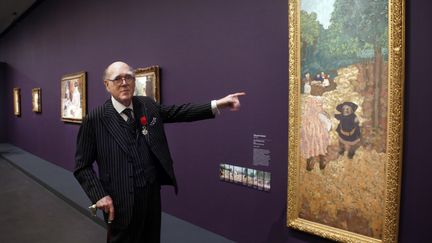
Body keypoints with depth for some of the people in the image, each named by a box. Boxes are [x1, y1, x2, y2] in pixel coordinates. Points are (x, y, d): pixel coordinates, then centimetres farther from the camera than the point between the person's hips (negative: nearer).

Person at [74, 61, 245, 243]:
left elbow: (178, 112, 5)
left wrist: (217, 105, -4)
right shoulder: (95, 119, -11)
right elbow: (82, 166, -6)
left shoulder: (147, 105, 1)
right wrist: (99, 195, -16)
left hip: (152, 192, 5)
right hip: (121, 200, -4)